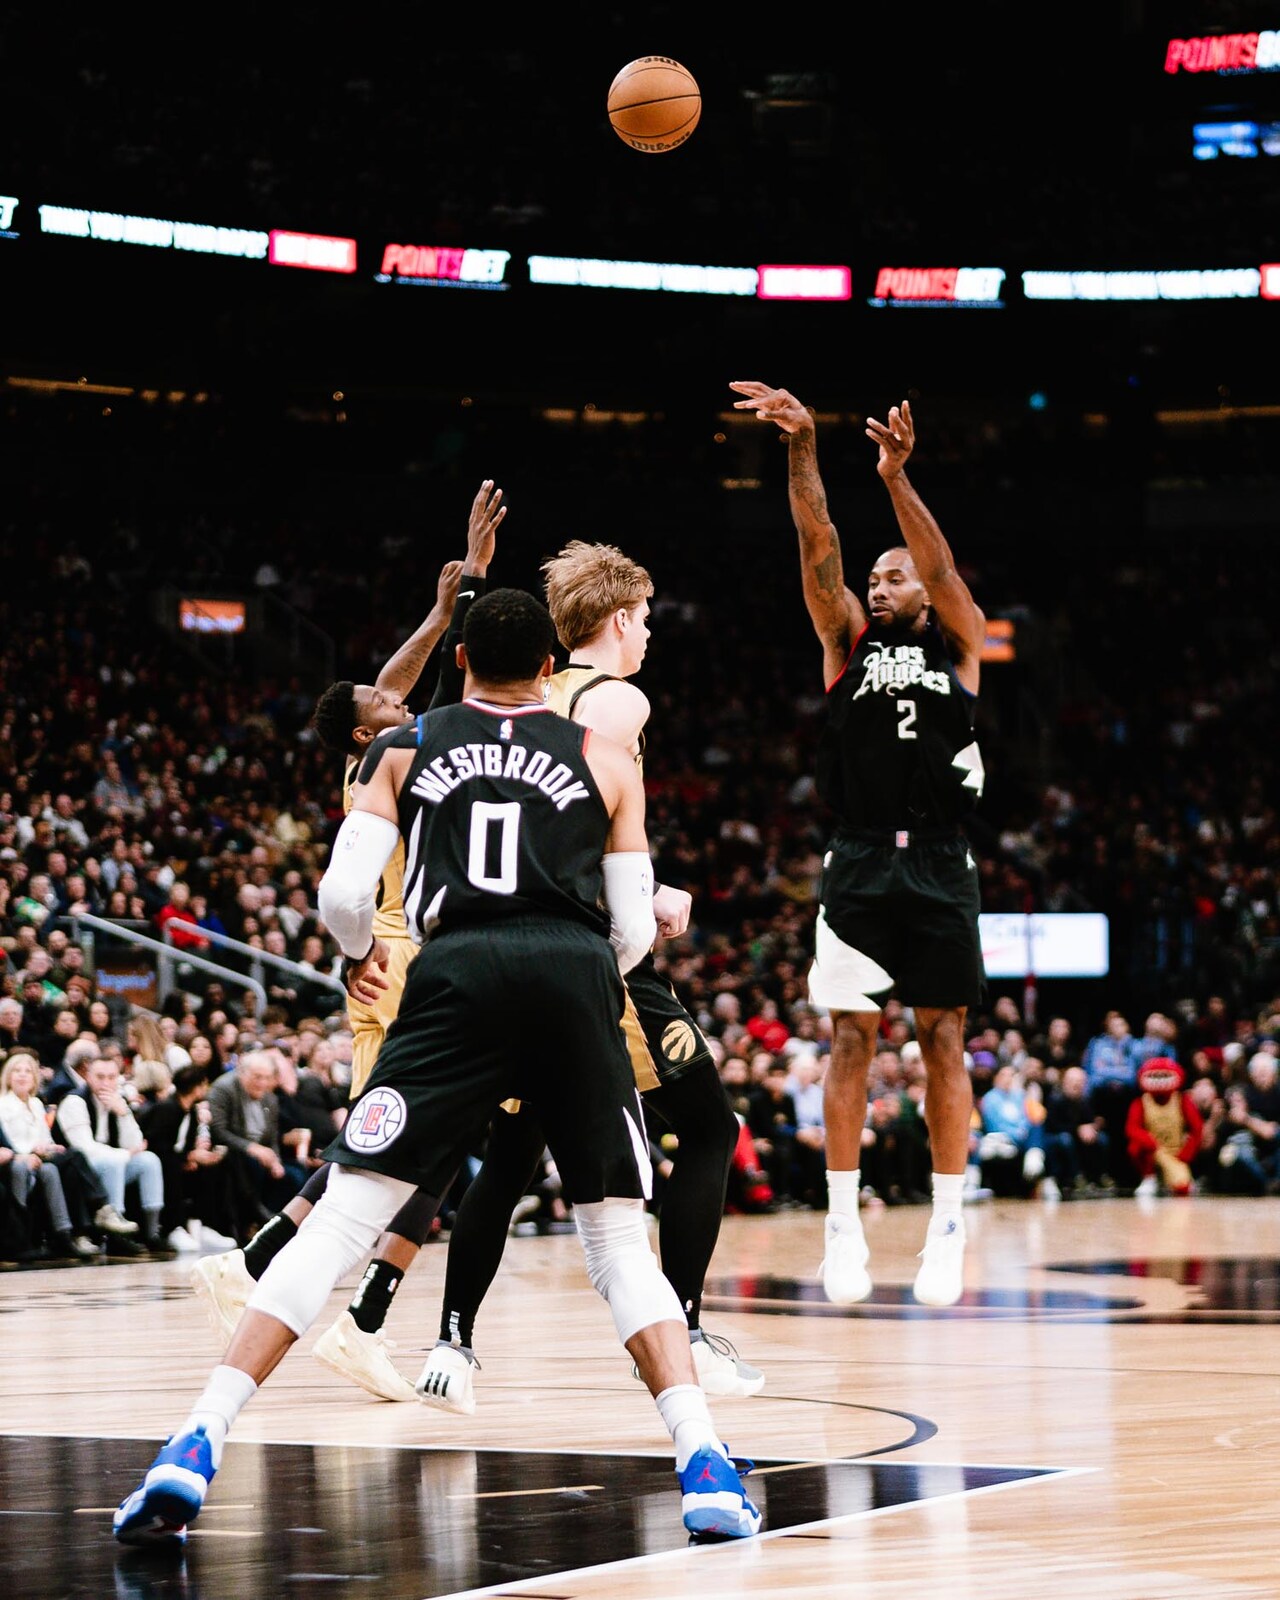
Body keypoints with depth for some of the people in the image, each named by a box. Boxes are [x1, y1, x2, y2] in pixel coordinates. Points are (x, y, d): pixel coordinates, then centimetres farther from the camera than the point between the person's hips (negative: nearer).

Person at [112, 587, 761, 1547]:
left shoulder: (404, 750, 20)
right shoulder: (607, 761, 21)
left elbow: (345, 896, 9)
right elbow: (636, 931, 16)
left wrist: (361, 951, 32)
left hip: (459, 972, -1)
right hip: (576, 972, 1)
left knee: (344, 1217, -1)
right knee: (619, 1236, 12)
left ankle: (198, 1446, -12)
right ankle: (706, 1468, -2)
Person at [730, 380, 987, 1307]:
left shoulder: (960, 647, 10)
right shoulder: (849, 643, 12)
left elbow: (942, 569, -8)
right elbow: (819, 551, -1)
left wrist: (897, 478, -23)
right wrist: (803, 449, -15)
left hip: (940, 867, -1)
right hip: (860, 866, 1)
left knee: (943, 1042, 1)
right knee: (851, 1039, -2)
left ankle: (947, 1228, 6)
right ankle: (844, 1225, 2)